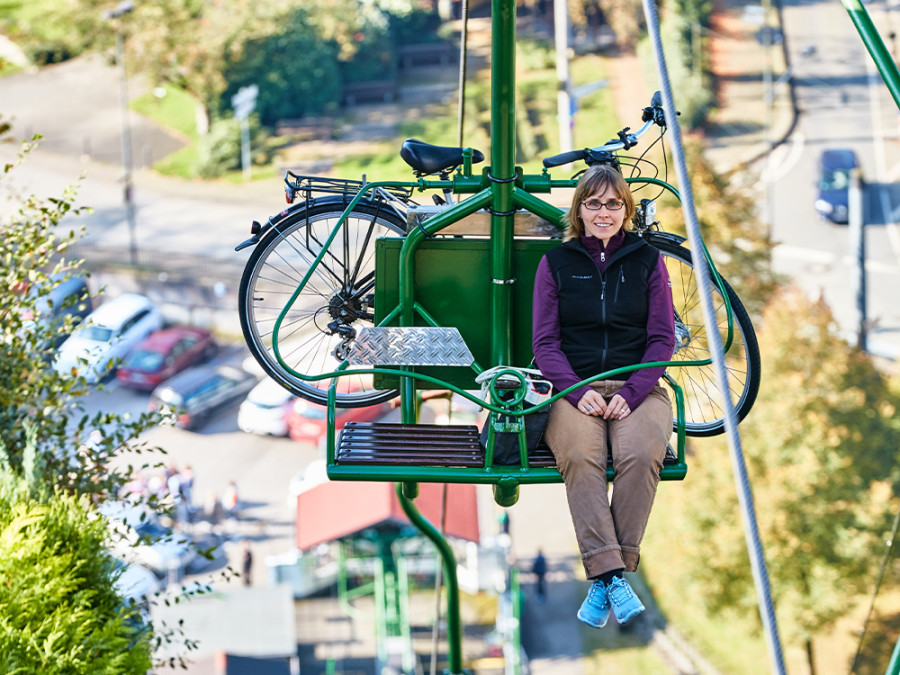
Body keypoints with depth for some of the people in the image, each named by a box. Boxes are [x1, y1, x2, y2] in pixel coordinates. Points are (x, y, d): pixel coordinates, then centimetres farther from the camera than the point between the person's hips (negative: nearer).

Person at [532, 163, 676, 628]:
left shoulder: (648, 260, 11)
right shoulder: (556, 263, 11)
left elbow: (662, 339, 6)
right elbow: (545, 342, 6)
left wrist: (631, 394, -11)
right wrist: (578, 393, -12)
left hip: (637, 386, 0)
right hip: (573, 388, 0)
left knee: (641, 455, -33)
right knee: (581, 457, -33)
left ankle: (605, 576, -31)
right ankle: (612, 575, -41)